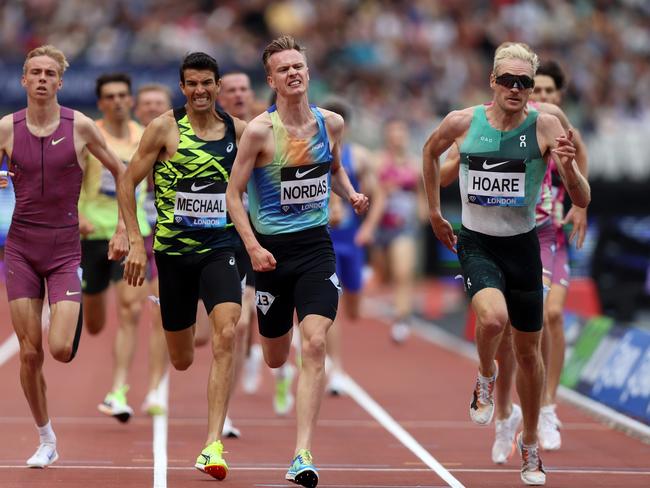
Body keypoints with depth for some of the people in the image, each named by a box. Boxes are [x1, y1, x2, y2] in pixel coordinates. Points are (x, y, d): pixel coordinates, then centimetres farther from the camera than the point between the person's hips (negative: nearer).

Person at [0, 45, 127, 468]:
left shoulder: (80, 126, -4)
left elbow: (121, 172, 7)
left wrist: (123, 230, 4)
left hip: (65, 250, -1)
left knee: (60, 349, -14)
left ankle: (73, 321, 23)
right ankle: (46, 441, 15)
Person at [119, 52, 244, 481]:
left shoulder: (239, 130, 2)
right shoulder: (164, 128, -5)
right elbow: (128, 184, -1)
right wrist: (136, 244, -8)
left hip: (220, 248, 0)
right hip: (173, 251, 0)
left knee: (227, 336, -23)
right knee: (181, 361, 10)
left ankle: (213, 445, -24)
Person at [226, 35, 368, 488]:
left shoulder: (331, 123, 2)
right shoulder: (260, 131, -11)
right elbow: (234, 194, -6)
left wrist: (351, 194, 7)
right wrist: (253, 247, -16)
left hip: (316, 246, 2)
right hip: (272, 250, -2)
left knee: (314, 345, -16)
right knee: (275, 359, 10)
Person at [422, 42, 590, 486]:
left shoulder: (545, 127, -12)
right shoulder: (463, 123, -8)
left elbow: (582, 200, -13)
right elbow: (431, 151, 16)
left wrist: (568, 166, -33)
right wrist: (434, 211, 18)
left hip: (522, 245, 1)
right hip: (476, 243, -1)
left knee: (529, 350, 11)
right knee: (493, 317, -30)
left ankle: (530, 444, 33)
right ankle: (486, 378, 5)